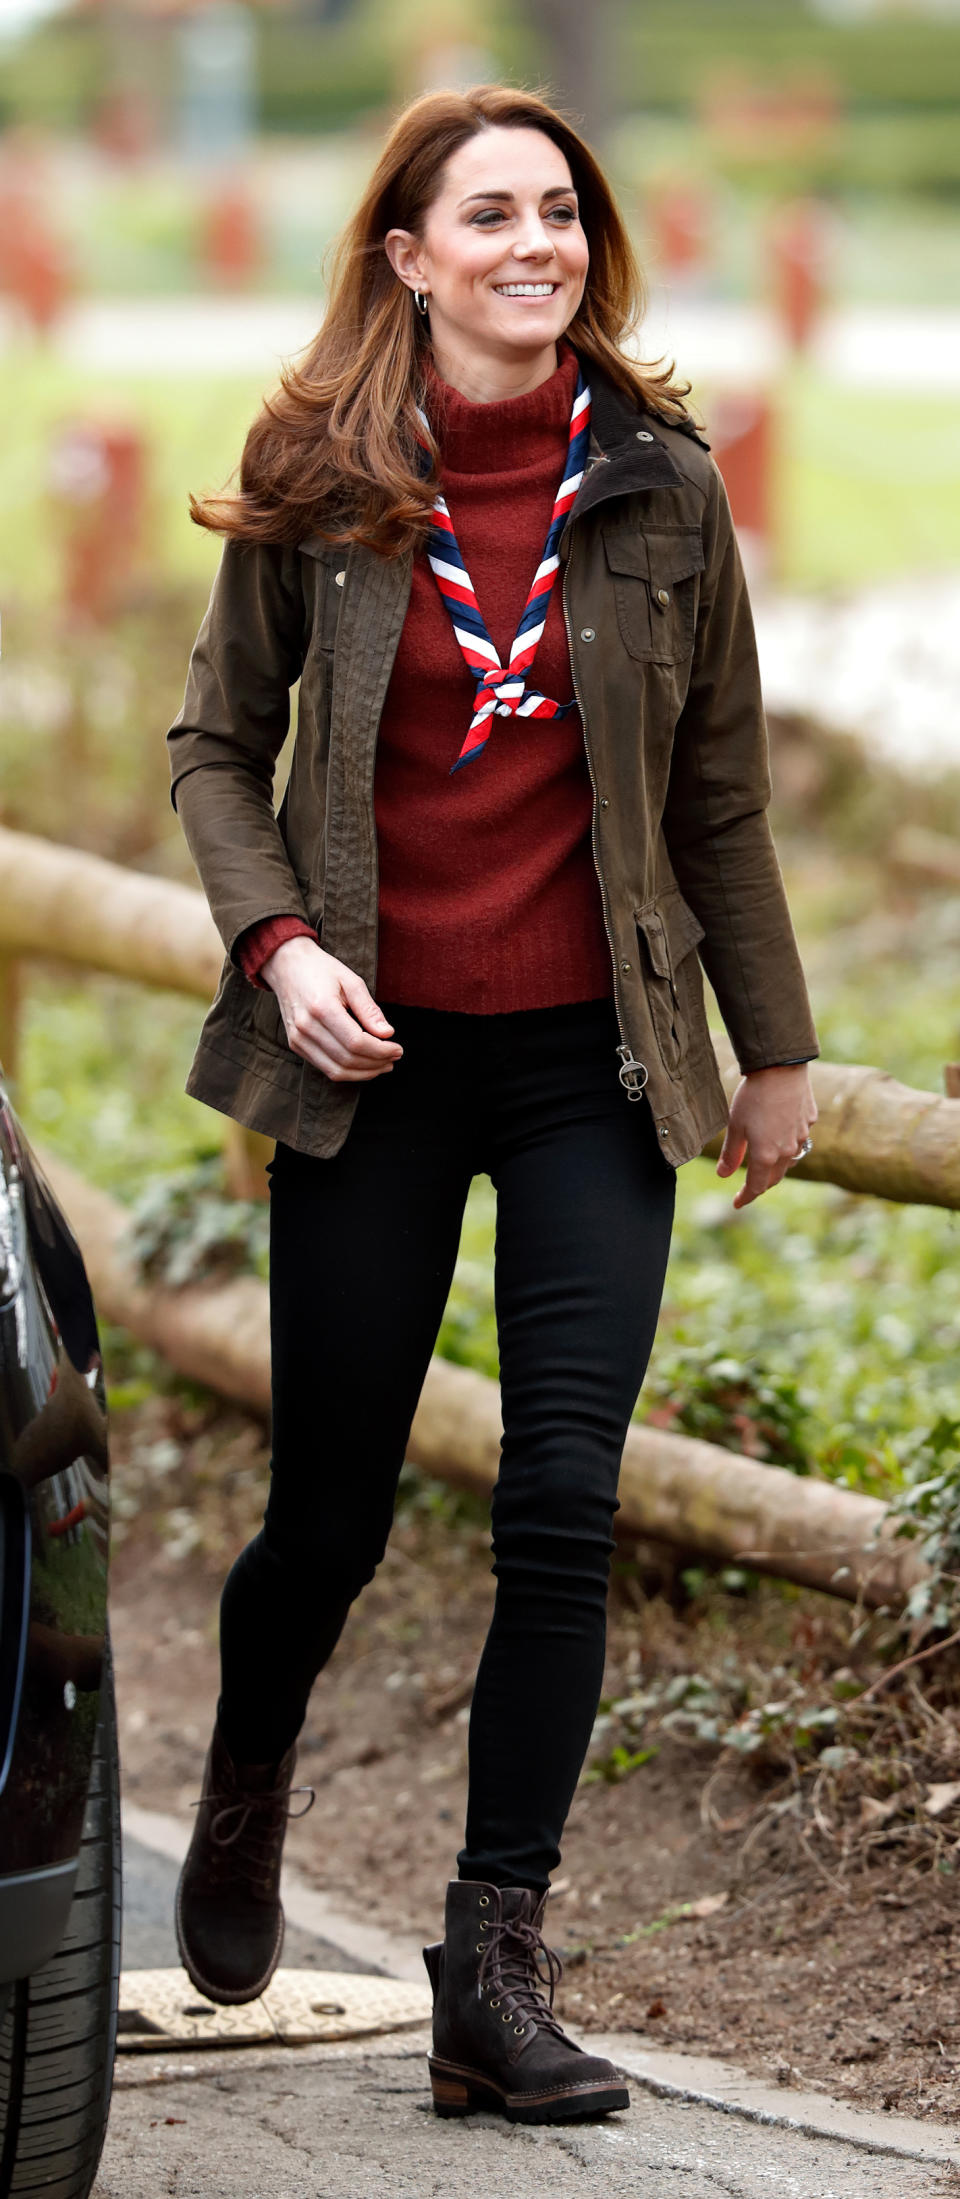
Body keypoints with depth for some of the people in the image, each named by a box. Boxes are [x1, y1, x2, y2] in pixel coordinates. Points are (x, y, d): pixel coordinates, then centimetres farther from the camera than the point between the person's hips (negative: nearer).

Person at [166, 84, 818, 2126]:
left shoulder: (659, 485, 0)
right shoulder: (315, 483, -2)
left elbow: (720, 785, 8)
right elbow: (217, 743, 8)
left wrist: (775, 1045, 12)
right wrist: (277, 941, -8)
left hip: (591, 1059, 0)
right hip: (377, 1055, 0)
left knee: (563, 1507, -9)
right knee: (331, 1510, 7)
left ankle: (495, 1968, -3)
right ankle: (244, 1792, 40)